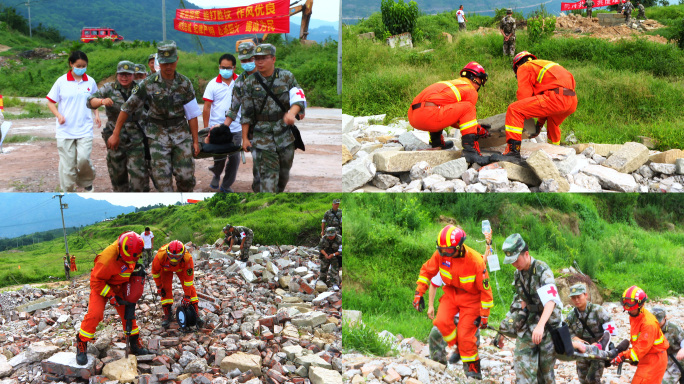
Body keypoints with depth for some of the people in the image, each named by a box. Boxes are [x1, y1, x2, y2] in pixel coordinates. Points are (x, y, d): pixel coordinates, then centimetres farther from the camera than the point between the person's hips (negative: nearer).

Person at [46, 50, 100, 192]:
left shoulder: (90, 82, 5)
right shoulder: (62, 82, -1)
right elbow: (51, 102, 4)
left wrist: (97, 115, 4)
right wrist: (58, 115, -13)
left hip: (85, 129, 1)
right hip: (65, 129, -1)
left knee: (83, 158, -13)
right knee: (67, 162, 1)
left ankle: (86, 181, 16)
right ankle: (68, 190, 17)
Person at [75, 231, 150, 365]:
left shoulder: (131, 251, -17)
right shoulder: (107, 259, -39)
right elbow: (96, 281, -27)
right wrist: (111, 296, -25)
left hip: (119, 286, 7)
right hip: (102, 286, -7)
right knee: (94, 314, -19)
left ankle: (135, 344, 21)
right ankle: (81, 346, -6)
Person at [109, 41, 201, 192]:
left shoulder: (185, 83, -1)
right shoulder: (148, 84, -7)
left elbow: (192, 115, 3)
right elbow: (127, 108, 0)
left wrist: (195, 141, 2)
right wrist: (115, 134, 0)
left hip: (181, 132, 1)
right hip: (158, 134, -1)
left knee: (186, 175, -3)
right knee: (162, 178, -7)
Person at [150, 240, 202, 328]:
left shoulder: (187, 258, -43)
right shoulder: (161, 256, -42)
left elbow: (188, 278, -31)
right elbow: (155, 271, -19)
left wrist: (187, 297, -26)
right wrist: (159, 287, -11)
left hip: (181, 268, 0)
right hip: (166, 268, 0)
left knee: (190, 287, -12)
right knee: (166, 289, -14)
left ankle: (196, 314, -4)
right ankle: (167, 315, -2)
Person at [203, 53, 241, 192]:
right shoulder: (213, 84, -1)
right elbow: (207, 108, 1)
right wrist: (206, 129, -1)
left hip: (236, 129, 1)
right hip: (217, 129, -1)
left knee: (234, 158, 7)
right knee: (219, 157, -3)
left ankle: (227, 186, 24)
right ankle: (216, 176, 29)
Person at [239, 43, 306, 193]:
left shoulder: (287, 77, -2)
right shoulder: (250, 83, -3)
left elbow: (299, 99, -13)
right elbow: (246, 113, 1)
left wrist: (292, 113, -34)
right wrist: (245, 138, -1)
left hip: (285, 135, 2)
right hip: (262, 137, -2)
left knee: (284, 173, 16)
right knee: (268, 175, -9)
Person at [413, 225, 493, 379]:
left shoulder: (475, 261, -28)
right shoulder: (440, 254, -17)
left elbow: (485, 289, -18)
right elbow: (427, 270, 1)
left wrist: (484, 315, -14)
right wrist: (419, 293, -3)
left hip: (471, 297, -4)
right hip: (451, 292, 4)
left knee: (465, 333, -10)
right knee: (441, 321, -18)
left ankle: (473, 368, 9)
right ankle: (458, 347, 8)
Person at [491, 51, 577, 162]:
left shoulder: (524, 68, 13)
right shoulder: (546, 64, 38)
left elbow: (524, 95, 4)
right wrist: (540, 123, 44)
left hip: (556, 98, -8)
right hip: (573, 102, 9)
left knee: (513, 110, -9)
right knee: (552, 123, 39)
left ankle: (513, 152, -19)